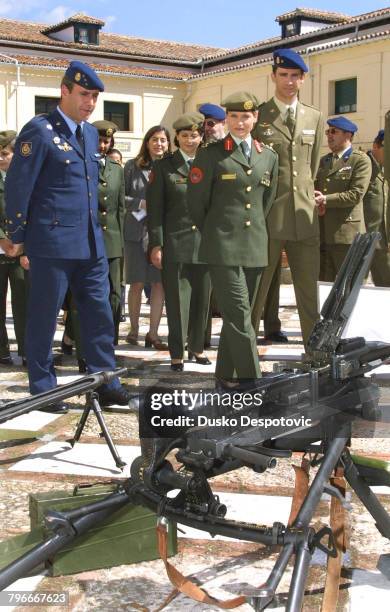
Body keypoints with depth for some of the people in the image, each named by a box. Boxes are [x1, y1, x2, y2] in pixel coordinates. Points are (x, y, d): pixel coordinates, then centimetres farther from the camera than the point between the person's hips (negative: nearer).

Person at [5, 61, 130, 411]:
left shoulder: (90, 132, 14)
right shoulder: (40, 130, -9)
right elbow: (17, 186, -10)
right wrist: (18, 237, -7)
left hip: (91, 242, 7)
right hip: (52, 241, -7)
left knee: (99, 314, 8)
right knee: (44, 317, 3)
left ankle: (104, 383, 17)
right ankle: (43, 390, 14)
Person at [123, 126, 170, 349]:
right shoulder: (133, 166, 5)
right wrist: (140, 204, -8)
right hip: (137, 231, 0)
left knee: (160, 283, 0)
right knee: (137, 283, 4)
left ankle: (153, 332, 8)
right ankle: (134, 329, 19)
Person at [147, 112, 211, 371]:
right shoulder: (163, 167, 2)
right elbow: (155, 208, -1)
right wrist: (156, 244, -7)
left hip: (204, 243, 3)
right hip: (175, 243, -3)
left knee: (202, 299, 11)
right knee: (177, 300, 0)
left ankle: (197, 347, 25)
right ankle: (177, 354, 8)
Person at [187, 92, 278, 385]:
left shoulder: (269, 157, 11)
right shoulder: (211, 154, -2)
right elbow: (196, 201, 2)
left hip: (256, 248, 5)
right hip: (223, 248, -5)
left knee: (237, 315, 11)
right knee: (239, 316, -10)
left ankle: (226, 375, 23)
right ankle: (253, 382, -9)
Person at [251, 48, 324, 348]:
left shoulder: (315, 117, 12)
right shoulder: (257, 116, 1)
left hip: (305, 216, 4)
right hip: (267, 217, -3)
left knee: (309, 290, 8)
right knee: (255, 290, 1)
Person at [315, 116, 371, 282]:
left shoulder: (361, 160, -2)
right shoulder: (322, 161, 19)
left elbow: (356, 194, -13)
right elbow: (314, 189, 21)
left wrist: (325, 200, -15)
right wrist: (316, 203, -2)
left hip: (346, 233, -6)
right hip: (322, 235, 6)